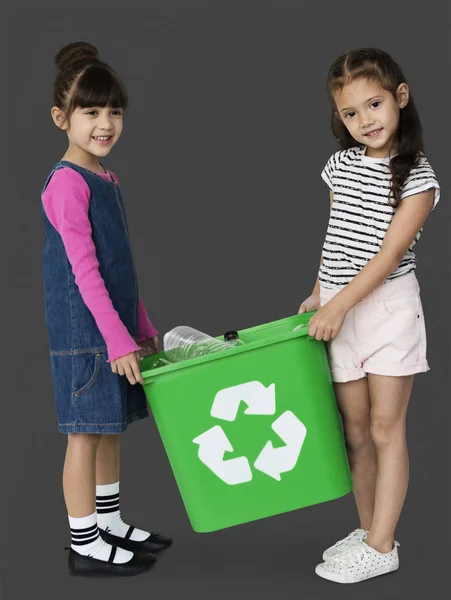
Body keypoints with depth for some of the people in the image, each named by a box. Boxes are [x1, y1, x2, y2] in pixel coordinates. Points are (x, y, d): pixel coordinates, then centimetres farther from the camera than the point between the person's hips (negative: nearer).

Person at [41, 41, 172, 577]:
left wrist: (142, 328, 17)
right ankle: (85, 544, 10)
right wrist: (117, 339, -22)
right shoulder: (67, 182, -15)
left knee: (109, 428, 16)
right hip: (83, 328, -9)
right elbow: (84, 270, -20)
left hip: (115, 324, 9)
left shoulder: (106, 179, 12)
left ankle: (110, 524, 29)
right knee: (87, 432, 0)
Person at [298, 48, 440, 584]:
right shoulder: (342, 164, 8)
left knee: (385, 428, 0)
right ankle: (367, 530, 24)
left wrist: (338, 306, -21)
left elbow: (389, 253, -17)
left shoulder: (417, 177, -9)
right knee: (355, 429, 11)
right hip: (338, 309, 5)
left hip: (388, 307, -5)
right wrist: (318, 296, 10)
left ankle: (381, 547, 8)